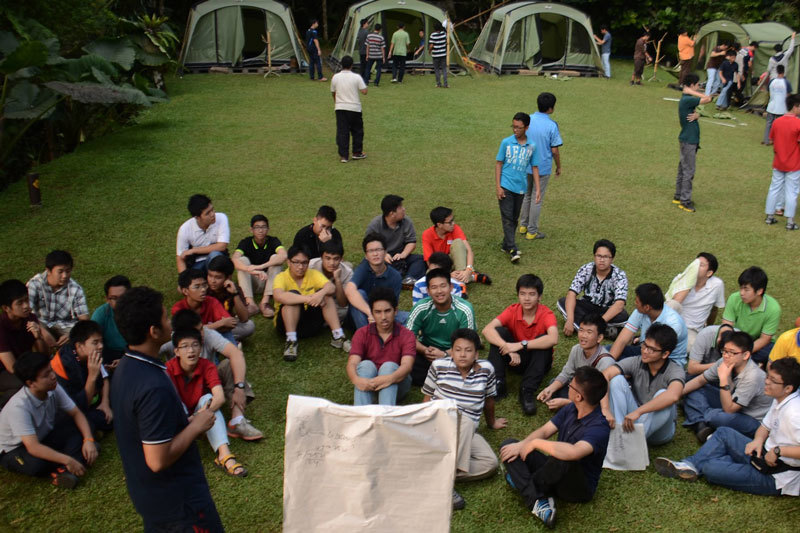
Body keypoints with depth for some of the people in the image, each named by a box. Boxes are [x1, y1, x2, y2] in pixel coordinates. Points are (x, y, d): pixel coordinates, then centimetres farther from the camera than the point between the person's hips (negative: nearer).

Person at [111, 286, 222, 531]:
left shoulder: (124, 367, -1)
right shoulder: (154, 387, -32)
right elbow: (158, 460, -29)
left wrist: (185, 420, 4)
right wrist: (195, 426, -18)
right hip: (178, 497, -9)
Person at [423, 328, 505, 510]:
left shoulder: (486, 369, 1)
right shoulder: (439, 365, -2)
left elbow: (489, 399, 16)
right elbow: (427, 396, 7)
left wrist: (492, 422, 30)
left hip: (468, 433, 4)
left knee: (490, 464, -20)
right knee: (467, 421, -37)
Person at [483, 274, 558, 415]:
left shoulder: (546, 314, -19)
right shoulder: (512, 311, -12)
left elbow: (553, 339, -40)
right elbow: (487, 330, -27)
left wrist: (521, 344, -42)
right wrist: (508, 348, -41)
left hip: (538, 362, -2)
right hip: (516, 360, 2)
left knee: (543, 339, -31)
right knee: (499, 332, -21)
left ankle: (528, 391, -29)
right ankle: (497, 384, -20)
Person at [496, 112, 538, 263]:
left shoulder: (532, 146, 0)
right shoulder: (506, 142, -5)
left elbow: (534, 168, 6)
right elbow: (498, 163, -1)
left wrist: (537, 189, 1)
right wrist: (497, 186, -8)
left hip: (520, 187, 3)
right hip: (506, 186, -3)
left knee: (514, 218, 12)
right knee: (507, 218, -7)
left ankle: (506, 245, 26)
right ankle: (512, 249, -8)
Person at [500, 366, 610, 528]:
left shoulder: (599, 427, -27)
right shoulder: (571, 408, -1)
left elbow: (574, 452, -44)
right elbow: (545, 431, 4)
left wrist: (535, 443, -30)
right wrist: (521, 445, -16)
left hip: (580, 488, -8)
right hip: (557, 473, 8)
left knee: (564, 459, -41)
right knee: (508, 445, -5)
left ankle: (523, 483, -10)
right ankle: (536, 500, -25)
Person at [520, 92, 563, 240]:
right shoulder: (552, 125, -18)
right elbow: (555, 150, -14)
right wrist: (558, 167, 2)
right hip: (543, 168, -5)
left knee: (526, 196, 21)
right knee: (537, 199, 6)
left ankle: (523, 225, 32)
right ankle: (532, 231, 15)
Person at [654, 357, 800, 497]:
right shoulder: (778, 401, 4)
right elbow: (765, 427, 16)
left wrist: (778, 451, -33)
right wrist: (758, 440, -5)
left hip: (777, 479, -10)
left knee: (711, 468, -18)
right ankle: (692, 465, 4)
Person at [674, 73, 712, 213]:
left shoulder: (687, 99, 10)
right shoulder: (687, 100, -21)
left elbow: (695, 112, 9)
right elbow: (708, 99, -22)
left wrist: (696, 115, -14)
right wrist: (691, 92, -14)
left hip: (688, 140, 10)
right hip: (689, 141, -10)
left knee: (683, 169, 16)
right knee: (688, 171, -4)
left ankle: (678, 196, 25)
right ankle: (685, 201, 1)